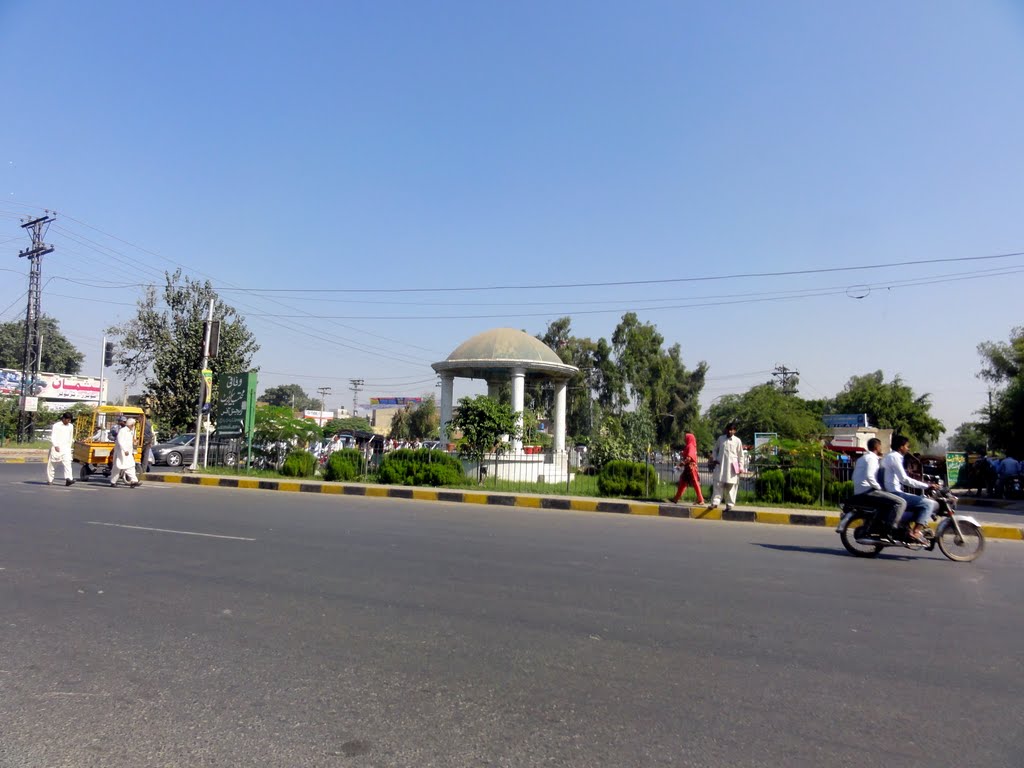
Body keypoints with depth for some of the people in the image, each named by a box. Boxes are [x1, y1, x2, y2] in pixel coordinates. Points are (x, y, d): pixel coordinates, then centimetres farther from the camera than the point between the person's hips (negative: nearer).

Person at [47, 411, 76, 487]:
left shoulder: (71, 426, 12)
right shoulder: (56, 426, -2)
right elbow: (52, 437, -8)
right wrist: (55, 446, -20)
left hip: (66, 448, 3)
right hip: (56, 448, -2)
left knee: (67, 463, -15)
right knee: (52, 464, 7)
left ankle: (68, 479, -26)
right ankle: (50, 480, 21)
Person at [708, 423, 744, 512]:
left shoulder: (737, 441, 1)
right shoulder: (720, 439, 7)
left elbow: (740, 455, 3)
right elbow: (715, 450, 18)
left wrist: (741, 467, -2)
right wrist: (714, 459, 3)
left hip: (732, 467, -2)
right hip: (720, 465, 2)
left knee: (731, 487, 3)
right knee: (718, 484, -1)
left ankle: (730, 505, 10)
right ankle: (715, 502, 0)